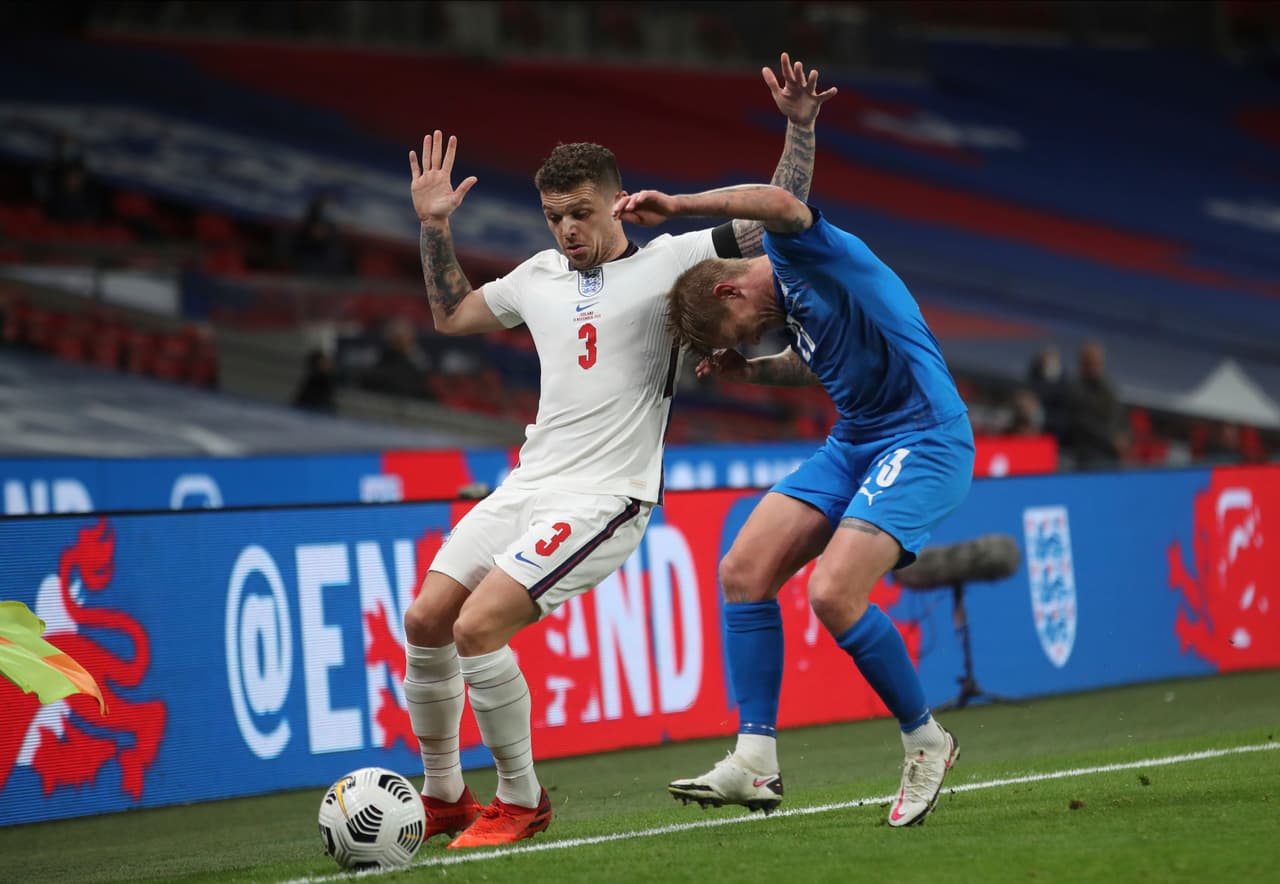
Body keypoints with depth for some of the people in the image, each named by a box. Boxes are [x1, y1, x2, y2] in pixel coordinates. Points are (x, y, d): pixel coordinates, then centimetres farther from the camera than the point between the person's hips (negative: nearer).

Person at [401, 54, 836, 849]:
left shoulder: (669, 261, -2)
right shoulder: (541, 275, 15)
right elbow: (451, 314, 30)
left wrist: (800, 128, -14)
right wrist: (434, 225, 21)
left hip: (602, 500, -7)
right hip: (527, 486, 7)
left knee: (478, 628, -20)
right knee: (426, 620, -2)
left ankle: (523, 800, -2)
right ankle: (443, 796, 16)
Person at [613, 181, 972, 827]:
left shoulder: (804, 258, -16)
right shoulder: (790, 299, 12)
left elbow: (782, 205, -40)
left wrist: (675, 207, -41)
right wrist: (749, 369, 14)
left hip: (923, 443, -10)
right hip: (853, 444, 10)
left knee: (833, 593, -23)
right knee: (742, 572, -2)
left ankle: (925, 741, -1)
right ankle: (755, 762, -3)